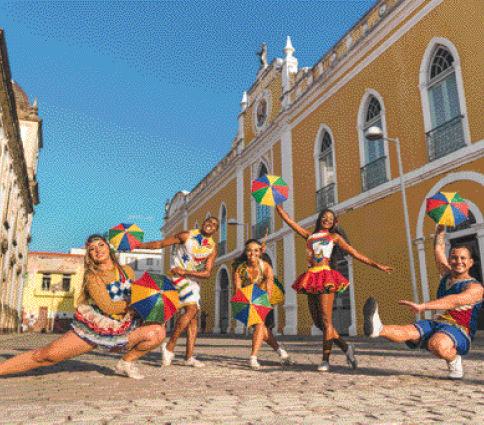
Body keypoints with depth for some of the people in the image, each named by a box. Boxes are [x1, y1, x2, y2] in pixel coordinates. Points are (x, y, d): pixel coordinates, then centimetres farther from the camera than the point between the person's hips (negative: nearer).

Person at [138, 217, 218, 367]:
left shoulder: (213, 247, 2)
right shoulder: (187, 236, -6)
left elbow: (207, 273, -5)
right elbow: (160, 244, -1)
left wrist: (185, 272, -16)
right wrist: (136, 246, -4)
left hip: (194, 280, 6)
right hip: (177, 275, -6)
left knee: (194, 316, 1)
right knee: (192, 309, -22)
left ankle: (189, 356, 5)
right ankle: (169, 346, -14)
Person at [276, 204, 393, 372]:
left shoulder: (334, 236, 14)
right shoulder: (310, 236, 22)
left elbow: (355, 253, 11)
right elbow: (289, 221, 23)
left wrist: (377, 265, 6)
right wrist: (278, 206, 23)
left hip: (326, 279, -4)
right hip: (311, 280, 4)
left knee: (326, 320, -11)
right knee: (318, 322, 3)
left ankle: (325, 359, -7)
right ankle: (346, 348, 17)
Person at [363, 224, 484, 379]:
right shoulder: (447, 276, 19)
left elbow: (456, 300, -24)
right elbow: (438, 248, 32)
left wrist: (423, 306, -36)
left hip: (458, 333, -5)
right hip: (435, 326, 5)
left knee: (437, 344, -39)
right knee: (406, 331, -27)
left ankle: (454, 361, -9)